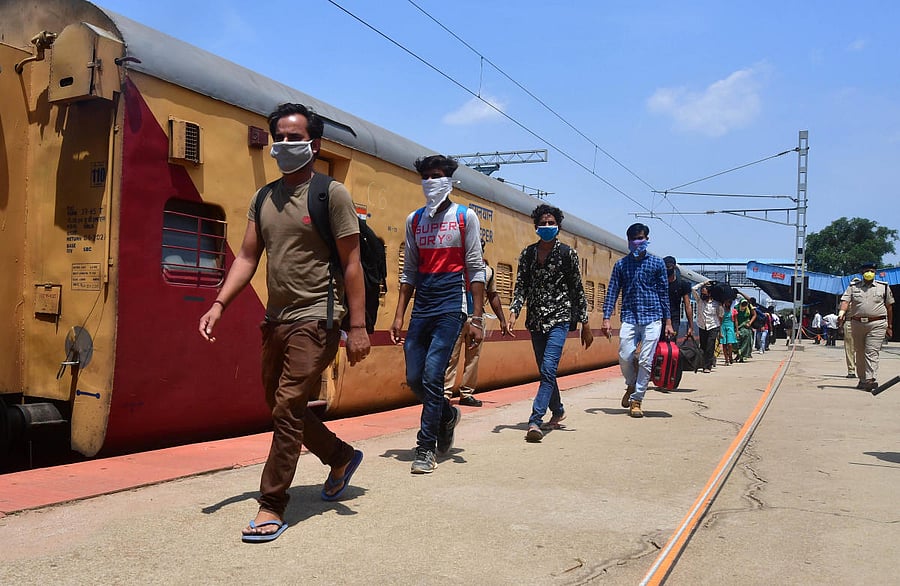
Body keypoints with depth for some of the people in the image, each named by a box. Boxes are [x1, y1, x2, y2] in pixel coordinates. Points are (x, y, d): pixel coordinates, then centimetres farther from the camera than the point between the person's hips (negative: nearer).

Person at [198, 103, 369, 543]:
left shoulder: (331, 194, -6)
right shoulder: (264, 198, 12)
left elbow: (351, 264, -9)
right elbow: (248, 256, 10)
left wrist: (358, 326, -14)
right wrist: (219, 304, -3)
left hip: (314, 321, -7)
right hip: (275, 320, 7)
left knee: (287, 410, -7)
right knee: (280, 407, 16)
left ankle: (272, 505, 6)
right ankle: (341, 457, 36)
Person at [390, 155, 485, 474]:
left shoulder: (464, 217, 2)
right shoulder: (414, 220, 13)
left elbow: (476, 269, -2)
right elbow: (409, 271, 15)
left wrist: (477, 319, -8)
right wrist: (399, 315, 7)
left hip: (451, 307, -5)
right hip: (421, 309, 5)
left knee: (432, 376, -12)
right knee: (414, 379, 6)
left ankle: (426, 448, -1)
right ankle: (447, 415, 35)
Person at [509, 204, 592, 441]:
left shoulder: (567, 253, -1)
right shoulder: (527, 253, 8)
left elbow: (578, 290, 2)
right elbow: (520, 287, 5)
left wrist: (585, 325, 1)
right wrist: (513, 313, -11)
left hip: (559, 318, -4)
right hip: (535, 320, 4)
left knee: (548, 369, -16)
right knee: (545, 370, 15)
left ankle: (535, 421, -19)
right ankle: (557, 410, 36)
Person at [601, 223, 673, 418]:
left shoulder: (657, 263, 7)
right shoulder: (621, 264, 9)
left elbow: (664, 293, 9)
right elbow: (612, 292, 7)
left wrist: (668, 322, 5)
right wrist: (606, 318, -3)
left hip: (653, 318, -1)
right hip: (629, 317, 1)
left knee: (645, 361, -6)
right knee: (625, 357, -9)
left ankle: (636, 399, 5)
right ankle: (631, 385, 21)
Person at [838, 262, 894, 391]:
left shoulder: (883, 287, 10)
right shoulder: (853, 287, 10)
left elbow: (889, 307, 14)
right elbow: (845, 301, -3)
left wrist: (889, 326, 14)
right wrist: (842, 312, -24)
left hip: (877, 324, -2)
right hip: (857, 323, 2)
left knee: (872, 352, -13)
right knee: (860, 353, 9)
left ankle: (871, 379, -21)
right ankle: (862, 379, 20)